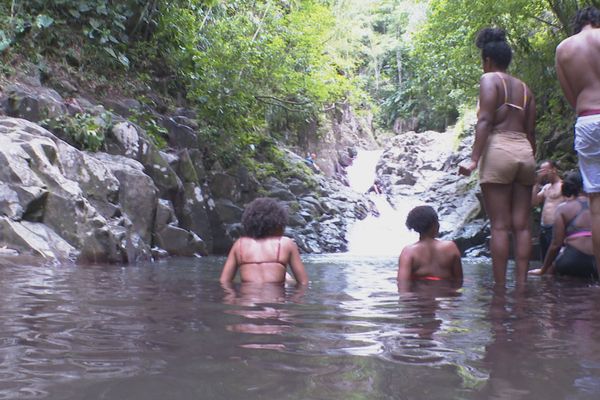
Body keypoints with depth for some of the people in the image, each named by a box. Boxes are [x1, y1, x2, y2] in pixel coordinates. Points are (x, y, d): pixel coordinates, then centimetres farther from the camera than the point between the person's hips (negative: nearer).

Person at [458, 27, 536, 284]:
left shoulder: (489, 79, 3)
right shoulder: (524, 88, 22)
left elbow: (485, 120, -10)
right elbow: (530, 132, 17)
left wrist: (474, 158, -15)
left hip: (498, 150, -6)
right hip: (525, 151, 6)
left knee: (499, 225, -8)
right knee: (521, 225, 3)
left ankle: (500, 286, -9)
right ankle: (521, 284, 1)